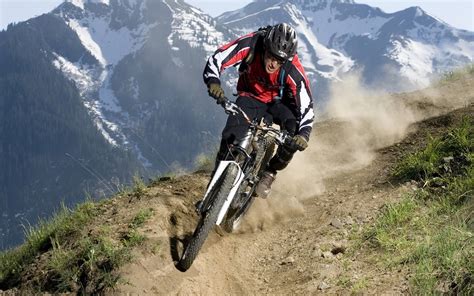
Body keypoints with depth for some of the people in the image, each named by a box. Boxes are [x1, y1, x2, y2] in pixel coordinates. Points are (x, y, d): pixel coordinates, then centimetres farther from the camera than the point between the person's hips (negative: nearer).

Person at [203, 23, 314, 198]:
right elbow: (216, 59, -26)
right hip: (250, 97, 1)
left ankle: (270, 172, -5)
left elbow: (306, 107, -27)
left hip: (279, 102, 0)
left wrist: (304, 134, -44)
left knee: (294, 134, -28)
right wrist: (213, 82, -47)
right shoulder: (249, 45, -30)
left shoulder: (293, 71, -32)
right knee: (231, 138, -23)